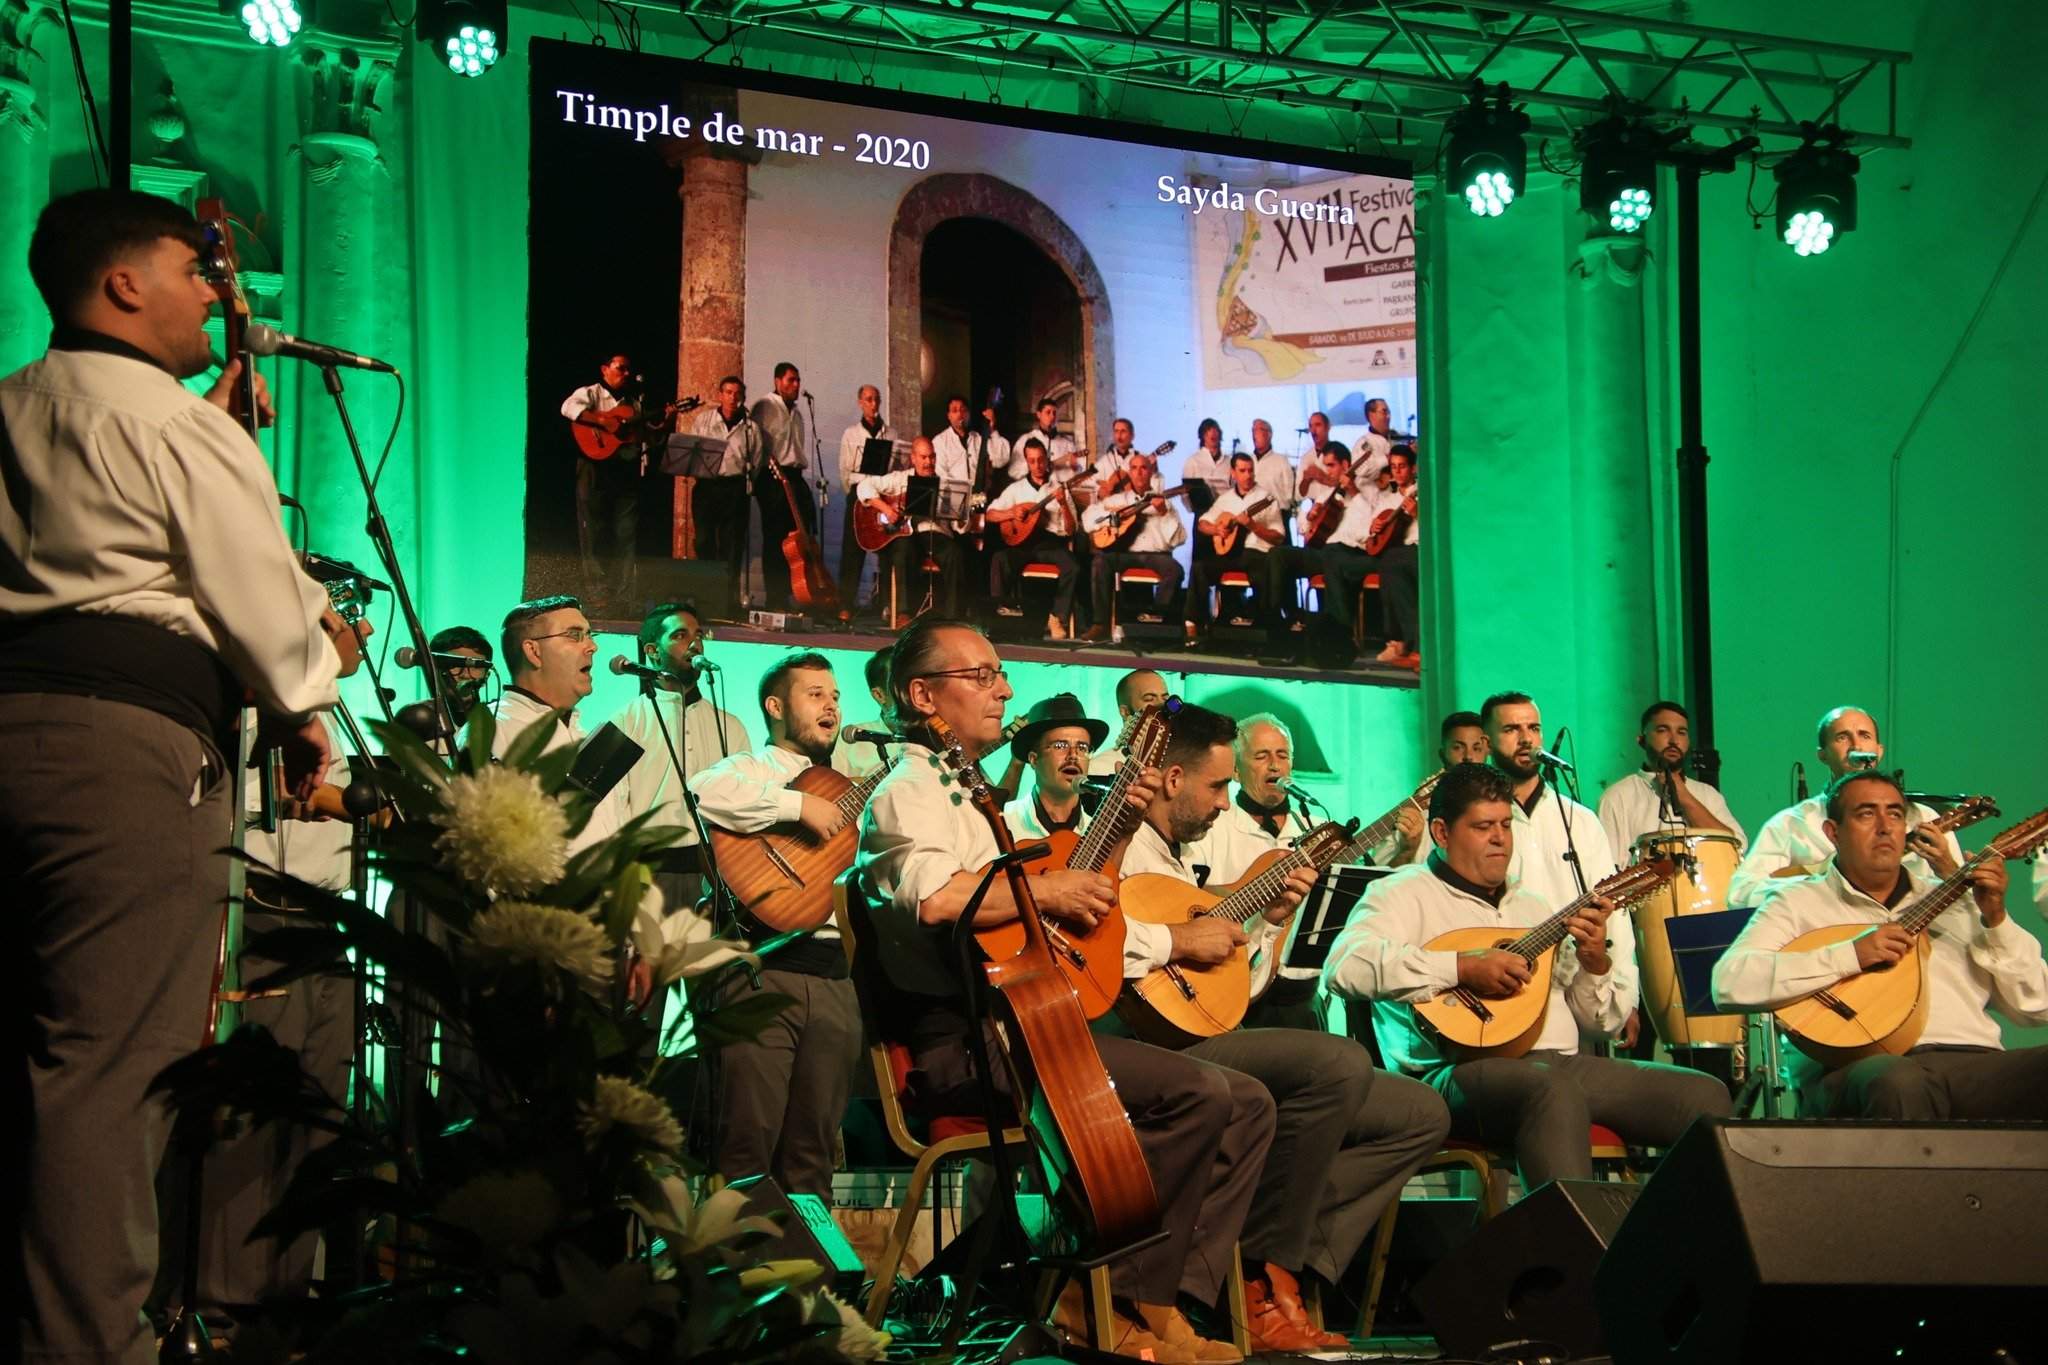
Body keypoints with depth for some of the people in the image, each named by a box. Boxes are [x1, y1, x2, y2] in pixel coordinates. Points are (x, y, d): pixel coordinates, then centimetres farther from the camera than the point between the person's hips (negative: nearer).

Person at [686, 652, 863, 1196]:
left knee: (814, 1148, 6)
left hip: (833, 972, 6)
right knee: (751, 1139, -9)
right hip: (762, 968, -6)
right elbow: (699, 793, -19)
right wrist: (799, 805, -18)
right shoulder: (750, 769, 5)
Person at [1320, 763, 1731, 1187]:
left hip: (1566, 1062, 7)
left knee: (1705, 1095, -10)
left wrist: (1597, 963, 4)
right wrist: (1463, 968, -19)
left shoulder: (1532, 906, 26)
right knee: (1555, 1091, -39)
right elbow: (1344, 966, -16)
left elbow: (1601, 1021, 26)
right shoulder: (1405, 894, 6)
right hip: (1468, 1069, -7)